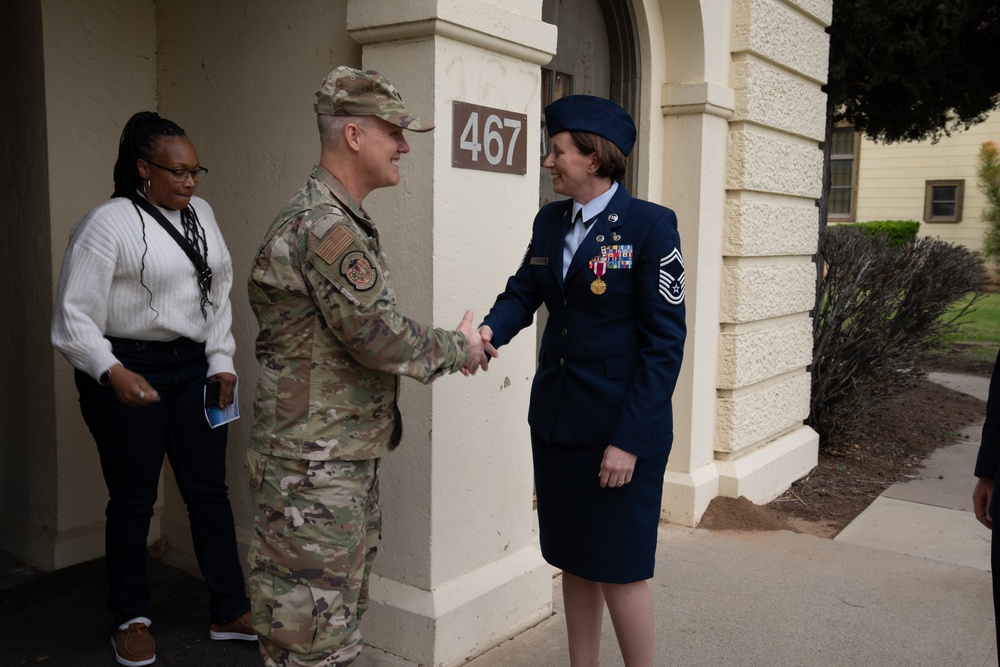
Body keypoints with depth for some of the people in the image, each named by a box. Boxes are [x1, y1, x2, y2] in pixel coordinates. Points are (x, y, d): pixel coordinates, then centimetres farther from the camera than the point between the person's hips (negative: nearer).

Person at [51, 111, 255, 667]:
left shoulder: (199, 214, 9)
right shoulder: (108, 224, -11)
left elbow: (219, 293, 14)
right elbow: (74, 318, -14)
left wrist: (221, 361, 6)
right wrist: (112, 373, -28)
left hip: (192, 368, 6)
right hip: (128, 373, -5)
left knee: (209, 489, 9)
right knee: (132, 499, 6)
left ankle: (229, 612, 21)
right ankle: (130, 621, 25)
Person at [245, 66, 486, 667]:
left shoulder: (345, 221, 14)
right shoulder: (323, 224, -20)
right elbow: (380, 335, -23)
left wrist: (449, 347, 6)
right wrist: (459, 348, -7)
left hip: (350, 457, 10)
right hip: (313, 465, -10)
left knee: (344, 613, 22)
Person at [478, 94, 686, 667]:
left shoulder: (650, 224, -12)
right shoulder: (550, 220, 8)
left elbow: (665, 340, -13)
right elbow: (524, 292, 5)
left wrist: (630, 439, -17)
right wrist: (492, 330, -19)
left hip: (621, 425, -6)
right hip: (556, 419, 6)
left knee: (619, 567, 4)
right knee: (574, 560, 16)